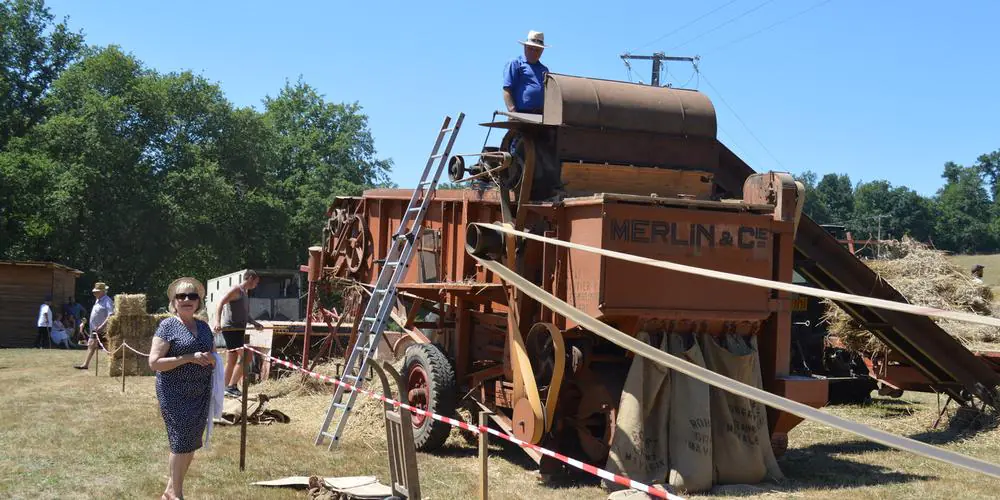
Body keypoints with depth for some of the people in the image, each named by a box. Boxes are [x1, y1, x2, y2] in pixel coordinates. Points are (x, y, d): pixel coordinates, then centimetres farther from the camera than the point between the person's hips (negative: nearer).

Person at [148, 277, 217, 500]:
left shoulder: (204, 327, 10)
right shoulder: (168, 325, -7)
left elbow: (214, 356, 22)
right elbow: (154, 363, -15)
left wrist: (211, 359, -2)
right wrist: (190, 358, -21)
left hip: (201, 395, 6)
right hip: (175, 394, -6)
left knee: (191, 444, 10)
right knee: (181, 441, -7)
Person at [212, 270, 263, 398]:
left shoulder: (244, 292, 21)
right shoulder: (236, 289, -8)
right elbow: (220, 303, -21)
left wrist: (254, 323, 23)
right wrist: (218, 322, -34)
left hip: (238, 330, 10)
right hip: (231, 329, -10)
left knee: (231, 362, 11)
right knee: (245, 356, -14)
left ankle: (226, 389, 15)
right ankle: (231, 386, -11)